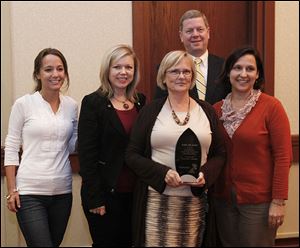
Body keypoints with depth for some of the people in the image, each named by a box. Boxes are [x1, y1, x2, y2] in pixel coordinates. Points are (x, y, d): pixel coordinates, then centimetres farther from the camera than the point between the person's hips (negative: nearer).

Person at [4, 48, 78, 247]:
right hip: (30, 192, -4)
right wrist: (12, 189, -6)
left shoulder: (72, 105, 4)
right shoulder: (24, 104, -5)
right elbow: (11, 148, -2)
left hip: (62, 191, 4)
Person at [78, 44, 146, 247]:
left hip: (136, 192, 5)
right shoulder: (93, 103, -7)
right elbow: (87, 153, -11)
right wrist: (94, 197, -14)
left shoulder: (140, 101, 7)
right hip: (106, 192, -4)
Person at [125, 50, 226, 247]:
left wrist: (205, 174, -10)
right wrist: (162, 173, -14)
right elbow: (133, 155, 1)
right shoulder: (151, 111, 3)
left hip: (196, 200, 2)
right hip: (157, 199, -2)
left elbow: (219, 154, 10)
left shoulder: (206, 110, 8)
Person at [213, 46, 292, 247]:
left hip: (259, 200, -4)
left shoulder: (271, 107, -10)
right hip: (224, 198, 4)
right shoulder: (217, 109, 3)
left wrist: (279, 201, -14)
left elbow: (283, 157, -12)